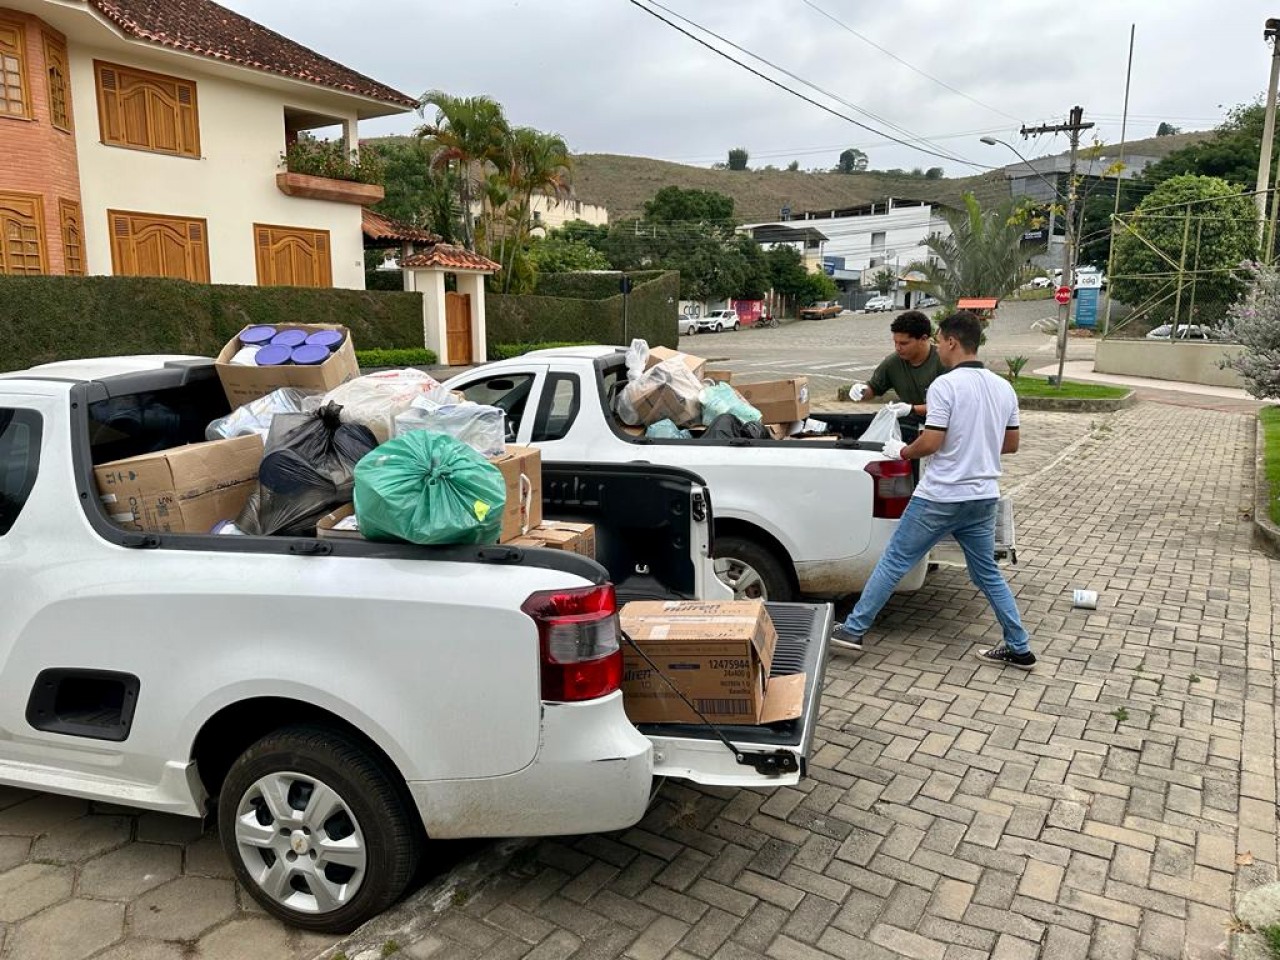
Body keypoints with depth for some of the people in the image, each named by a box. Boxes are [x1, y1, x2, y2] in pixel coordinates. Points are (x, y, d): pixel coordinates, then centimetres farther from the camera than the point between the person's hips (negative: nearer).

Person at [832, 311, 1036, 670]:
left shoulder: (945, 385, -15)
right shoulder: (1003, 388, 7)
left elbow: (930, 443, -20)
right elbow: (1011, 444, 14)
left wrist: (901, 451, -1)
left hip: (941, 498, -7)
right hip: (983, 498, 7)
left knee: (893, 562, 3)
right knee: (987, 573, 19)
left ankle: (853, 629, 9)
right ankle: (1018, 648, 22)